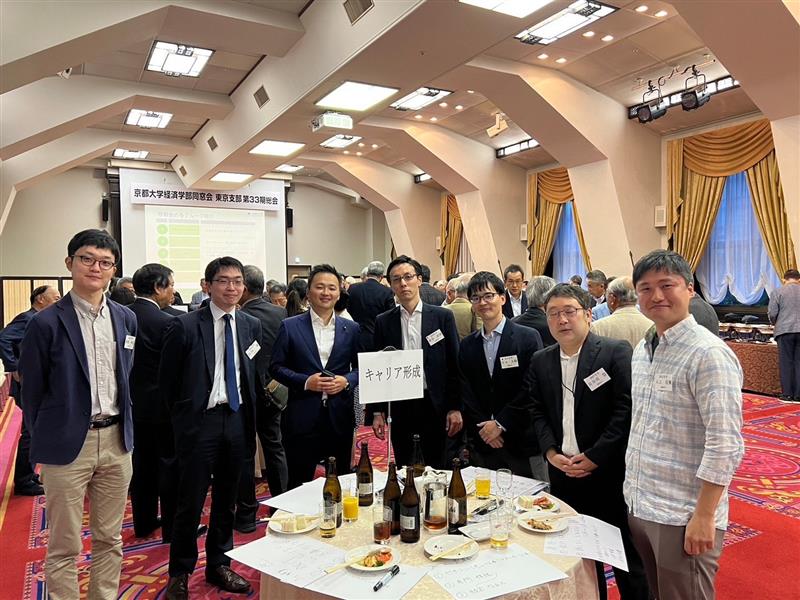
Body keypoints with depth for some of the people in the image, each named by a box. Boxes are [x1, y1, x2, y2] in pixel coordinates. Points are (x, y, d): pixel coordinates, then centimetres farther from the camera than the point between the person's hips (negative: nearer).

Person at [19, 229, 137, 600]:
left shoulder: (126, 319, 5)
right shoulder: (46, 323, -9)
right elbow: (32, 391, -1)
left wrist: (126, 428, 10)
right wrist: (43, 443, 5)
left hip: (117, 441, 4)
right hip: (68, 444, -4)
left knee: (110, 540, 16)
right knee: (64, 547, 8)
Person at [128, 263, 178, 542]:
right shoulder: (166, 322, -20)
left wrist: (132, 387, 16)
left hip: (134, 402, 7)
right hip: (162, 404, -7)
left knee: (142, 462, 17)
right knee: (169, 464, 5)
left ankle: (143, 522, 29)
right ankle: (173, 527, 15)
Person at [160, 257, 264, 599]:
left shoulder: (252, 326, 5)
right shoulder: (185, 326, -8)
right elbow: (167, 380, -1)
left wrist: (251, 412, 8)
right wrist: (182, 416, 3)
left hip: (237, 420, 4)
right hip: (200, 420, -4)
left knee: (226, 500, 15)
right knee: (191, 502, 5)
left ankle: (219, 565, 33)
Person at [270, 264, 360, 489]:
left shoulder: (351, 328, 6)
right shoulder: (290, 327, 0)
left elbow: (361, 367, 10)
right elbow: (276, 367, 0)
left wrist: (346, 381, -10)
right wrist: (305, 382, -14)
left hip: (340, 417, 2)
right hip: (302, 418, -2)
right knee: (299, 484, 9)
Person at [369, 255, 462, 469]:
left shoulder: (443, 316, 0)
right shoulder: (383, 322, 4)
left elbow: (454, 364, 0)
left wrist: (455, 407, -4)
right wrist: (377, 411, 2)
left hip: (434, 404, -1)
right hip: (398, 406, 1)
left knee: (436, 468, 7)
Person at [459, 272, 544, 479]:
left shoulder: (528, 337, -4)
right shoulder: (467, 345, 8)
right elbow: (466, 393, 6)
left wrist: (501, 423, -10)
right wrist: (483, 429, -6)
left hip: (523, 443, -3)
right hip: (481, 445, 3)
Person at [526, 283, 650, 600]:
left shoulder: (616, 352, -9)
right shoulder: (540, 362, 7)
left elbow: (626, 408, -14)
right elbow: (537, 412, 7)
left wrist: (594, 457, -15)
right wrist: (551, 453, -8)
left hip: (610, 473, -4)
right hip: (563, 475, 5)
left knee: (626, 556, 10)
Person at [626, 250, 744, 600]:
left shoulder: (709, 354, -17)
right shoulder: (642, 351, 7)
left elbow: (725, 446, -20)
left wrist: (704, 517, -19)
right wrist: (633, 491, 14)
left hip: (683, 518, -7)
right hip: (638, 507, 7)